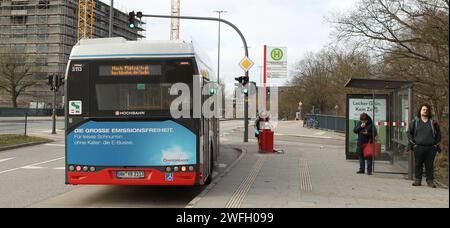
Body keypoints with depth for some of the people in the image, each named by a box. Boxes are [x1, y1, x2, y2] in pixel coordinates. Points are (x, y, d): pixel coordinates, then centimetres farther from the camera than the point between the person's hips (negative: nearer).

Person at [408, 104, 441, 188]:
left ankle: (430, 180, 11)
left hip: (431, 148, 0)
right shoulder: (415, 122, 7)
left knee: (430, 165, 4)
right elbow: (409, 132, 10)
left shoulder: (433, 122, 9)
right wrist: (412, 143, 1)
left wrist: (436, 144, 7)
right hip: (418, 147, 0)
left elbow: (438, 134, 14)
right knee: (418, 165, 4)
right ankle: (418, 180, 12)